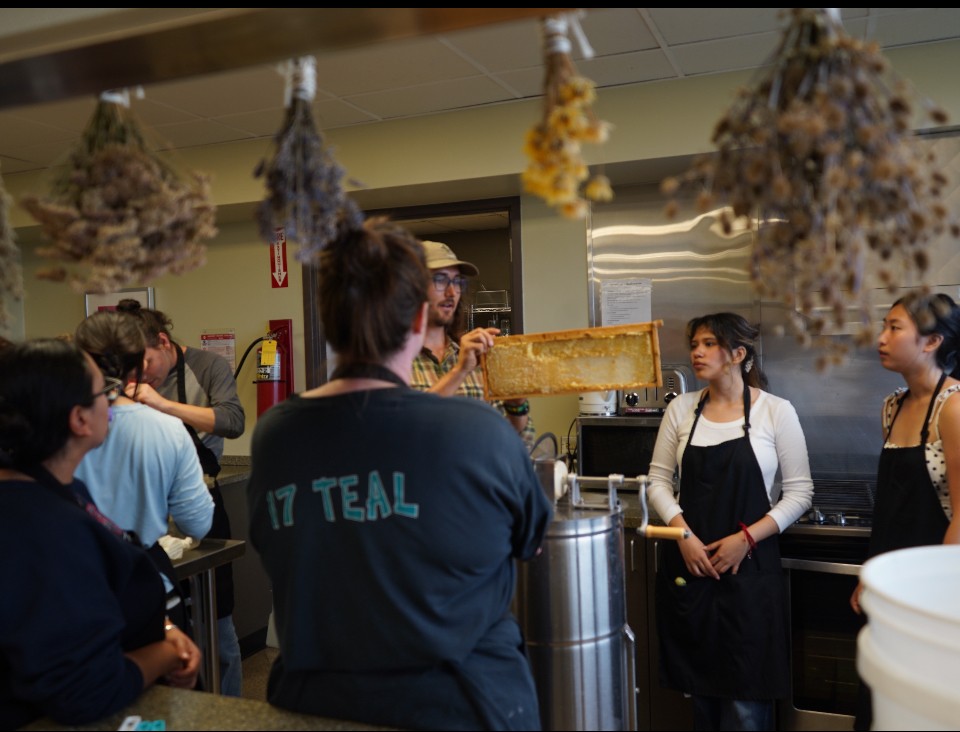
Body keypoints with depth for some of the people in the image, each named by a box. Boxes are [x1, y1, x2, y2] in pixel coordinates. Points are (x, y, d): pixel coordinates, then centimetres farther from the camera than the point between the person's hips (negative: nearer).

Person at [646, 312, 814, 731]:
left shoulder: (776, 411, -4)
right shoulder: (681, 409, 4)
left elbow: (800, 491, -2)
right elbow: (659, 480, 6)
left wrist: (746, 538, -13)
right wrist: (684, 535, -8)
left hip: (749, 566, -2)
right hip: (688, 563, 3)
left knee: (746, 696, 1)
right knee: (699, 681, 12)